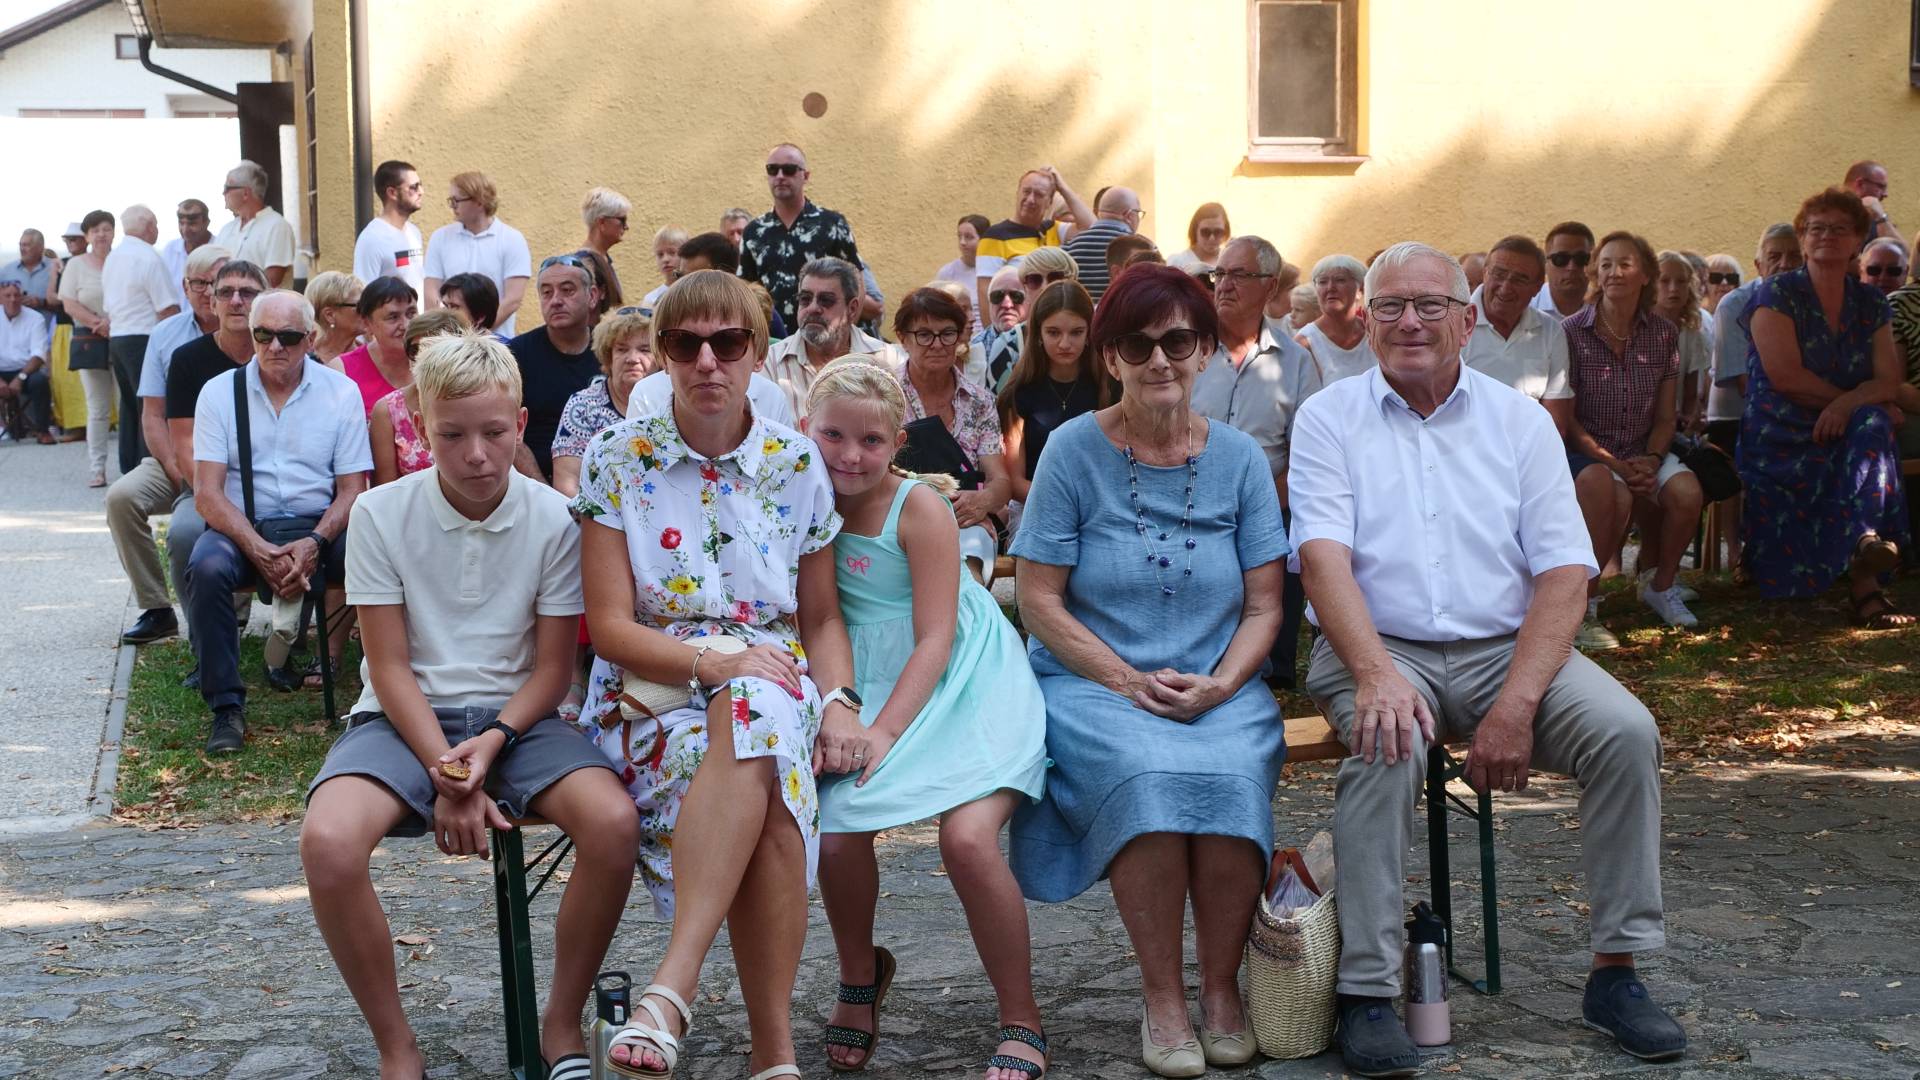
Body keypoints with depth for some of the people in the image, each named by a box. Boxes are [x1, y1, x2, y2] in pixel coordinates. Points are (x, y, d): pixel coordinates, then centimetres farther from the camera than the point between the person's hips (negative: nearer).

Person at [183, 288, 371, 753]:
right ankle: (227, 706, -21)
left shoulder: (341, 391, 4)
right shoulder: (219, 391, 3)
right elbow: (208, 492, -5)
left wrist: (313, 544, -18)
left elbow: (352, 488, 0)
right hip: (242, 524, 0)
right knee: (207, 566, -33)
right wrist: (259, 550, -20)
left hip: (319, 524, 0)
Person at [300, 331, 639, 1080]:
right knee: (328, 841, -31)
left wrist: (491, 744, -18)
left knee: (613, 823, -29)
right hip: (407, 717, 0)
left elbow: (551, 667, -1)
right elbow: (391, 666, -5)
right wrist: (445, 770, -17)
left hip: (515, 716, 1)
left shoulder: (554, 519, -3)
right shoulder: (380, 514, -5)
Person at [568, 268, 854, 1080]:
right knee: (765, 773, -37)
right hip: (650, 688, -2)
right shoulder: (616, 458, 1)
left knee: (756, 714, -38)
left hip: (776, 680, 2)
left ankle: (672, 984, -41)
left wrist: (838, 701, -8)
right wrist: (714, 662, -20)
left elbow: (822, 617, 13)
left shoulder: (797, 463, 8)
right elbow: (609, 623, -3)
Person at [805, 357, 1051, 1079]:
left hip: (963, 680, -4)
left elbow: (934, 639, -14)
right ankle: (859, 973, 17)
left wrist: (883, 731, -24)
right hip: (867, 688, 4)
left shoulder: (919, 507, -12)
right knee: (835, 834, -17)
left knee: (968, 836, -25)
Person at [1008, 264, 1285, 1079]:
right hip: (1090, 683, -2)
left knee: (1231, 775, -30)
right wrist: (1130, 681, -13)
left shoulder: (1239, 457, 6)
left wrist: (1219, 685, -12)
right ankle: (1161, 998, -15)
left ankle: (1222, 987, -10)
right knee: (1149, 774, -33)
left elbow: (1264, 606, 6)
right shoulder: (1075, 449, -2)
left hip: (1219, 689, 2)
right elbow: (1039, 598, -4)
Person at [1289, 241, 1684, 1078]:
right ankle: (1367, 994, -26)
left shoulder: (1519, 420, 8)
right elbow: (1322, 555, -10)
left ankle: (1616, 971, -9)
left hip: (1506, 647, 3)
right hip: (1377, 647, -2)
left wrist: (1517, 702, -16)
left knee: (1626, 731, -22)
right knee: (1388, 744, -34)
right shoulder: (1328, 418, 4)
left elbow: (1564, 570, -1)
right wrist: (1376, 674, -27)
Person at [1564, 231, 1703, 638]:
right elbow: (1566, 419, -6)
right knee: (1615, 495, -36)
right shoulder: (1571, 332, -6)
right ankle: (1582, 607, -22)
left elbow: (1665, 417, 9)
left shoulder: (1664, 335, 6)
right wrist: (1615, 464, -17)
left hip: (1644, 453, 4)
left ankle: (1662, 586, 1)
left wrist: (1652, 458, -12)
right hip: (1585, 452, -4)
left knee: (1686, 492, -26)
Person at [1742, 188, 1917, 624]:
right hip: (1783, 442, -2)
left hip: (1844, 440, 2)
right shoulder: (1777, 294, -2)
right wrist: (1862, 396, -9)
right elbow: (1786, 376, -14)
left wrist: (1850, 404, -23)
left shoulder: (1871, 303, 11)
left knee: (1873, 424, -32)